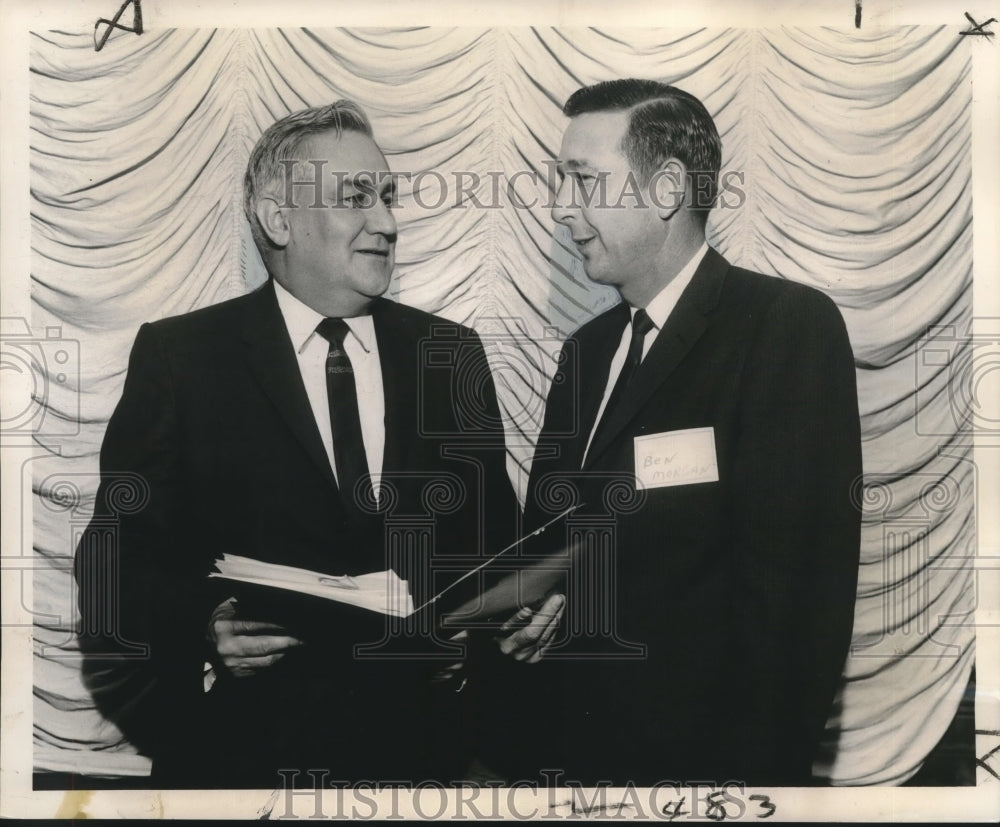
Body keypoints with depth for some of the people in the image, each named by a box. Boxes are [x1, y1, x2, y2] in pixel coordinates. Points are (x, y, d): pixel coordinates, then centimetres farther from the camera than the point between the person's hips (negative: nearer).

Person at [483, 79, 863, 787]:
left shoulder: (792, 325, -12)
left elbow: (794, 588, -18)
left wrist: (762, 769, -20)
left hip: (693, 752, -6)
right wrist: (520, 745, 2)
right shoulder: (586, 350, 10)